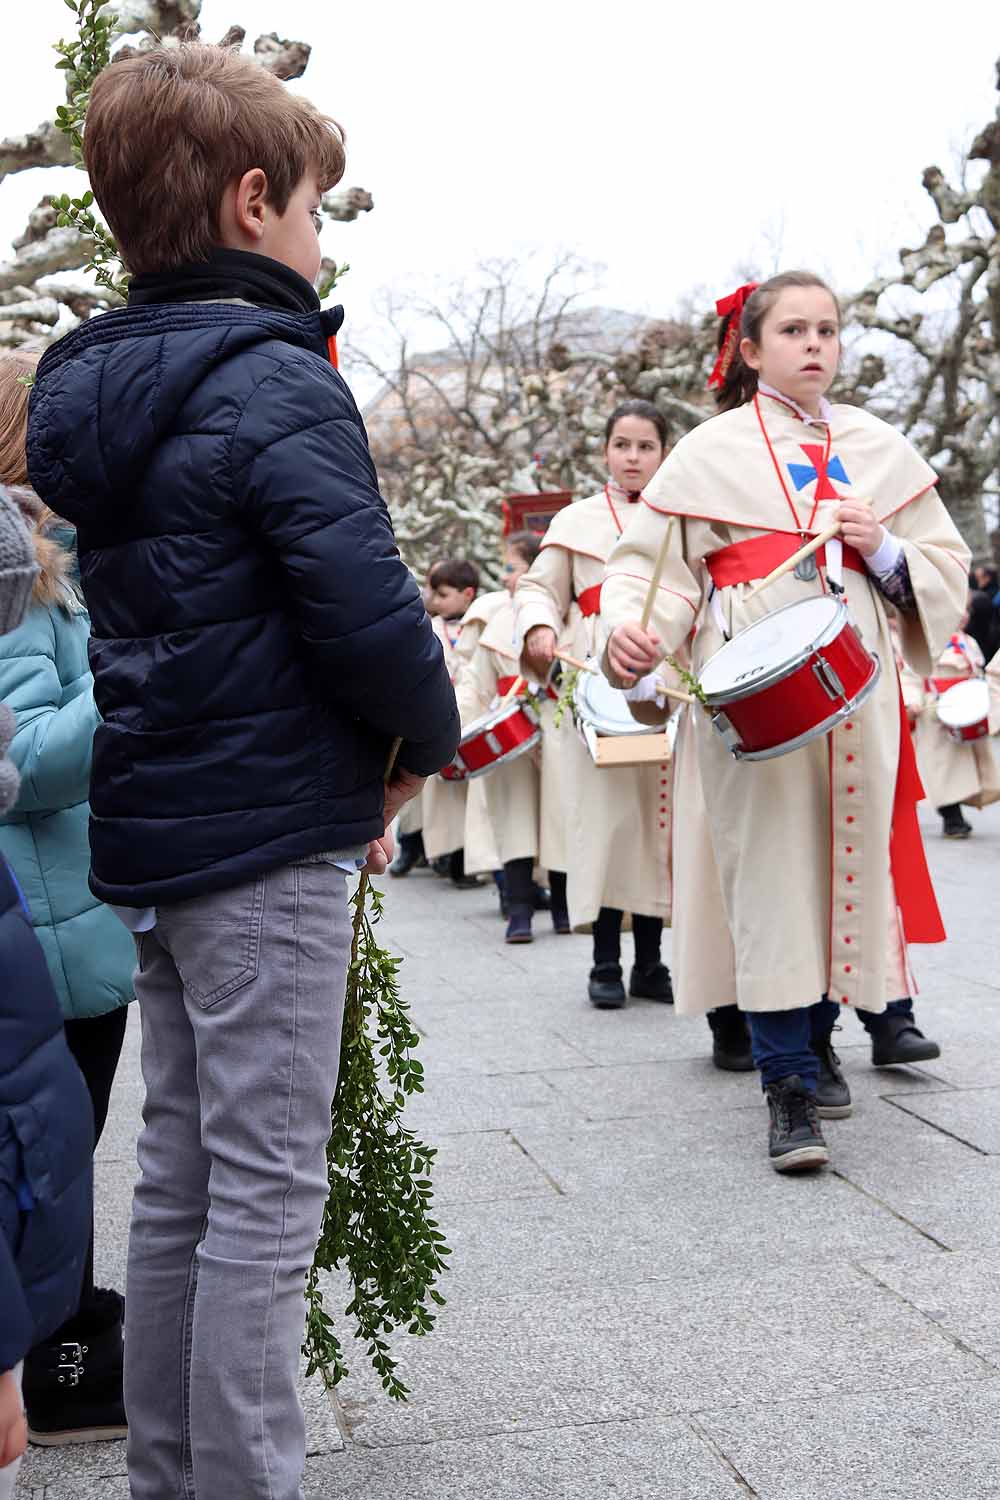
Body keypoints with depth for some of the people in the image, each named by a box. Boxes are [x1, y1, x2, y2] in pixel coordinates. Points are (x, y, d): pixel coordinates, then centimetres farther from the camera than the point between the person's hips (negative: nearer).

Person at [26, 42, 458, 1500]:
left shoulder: (96, 390, 12)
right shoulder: (276, 382, -15)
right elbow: (366, 611, -22)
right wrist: (425, 739, -1)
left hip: (150, 830, 9)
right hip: (270, 838, -9)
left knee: (180, 1175, 16)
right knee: (266, 1194, -1)